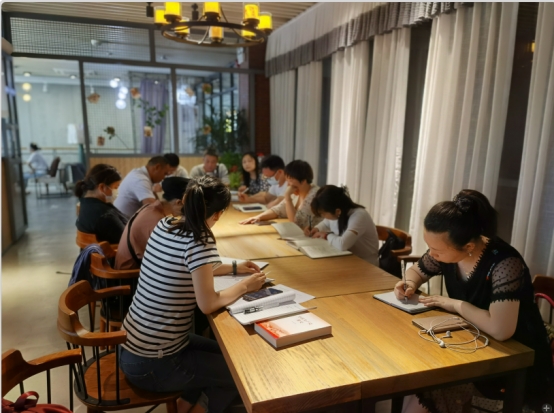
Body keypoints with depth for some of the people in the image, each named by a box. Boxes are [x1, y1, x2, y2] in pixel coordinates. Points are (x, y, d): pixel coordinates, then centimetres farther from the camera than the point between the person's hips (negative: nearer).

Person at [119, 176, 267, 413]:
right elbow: (208, 305, -23)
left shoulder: (164, 225, 0)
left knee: (220, 353, 26)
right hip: (152, 364, -8)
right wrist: (245, 286, -7)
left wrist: (234, 268, 15)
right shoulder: (199, 242, -24)